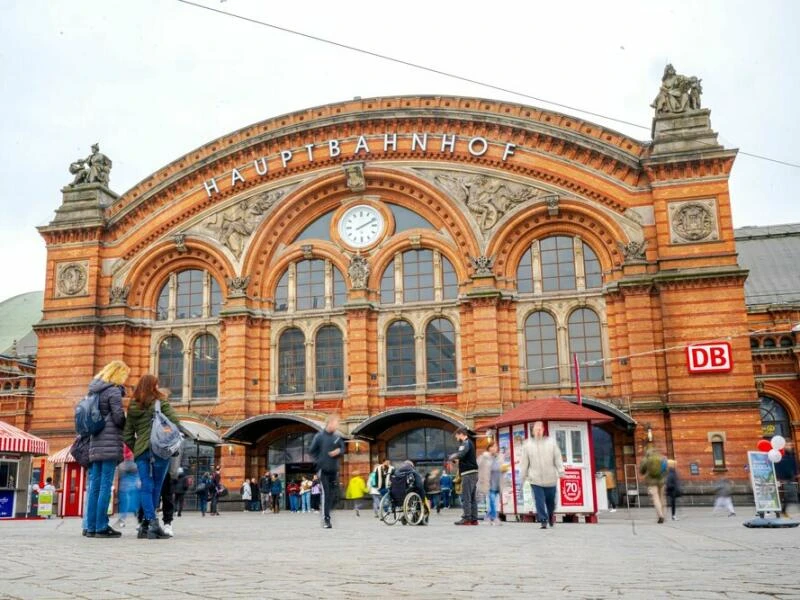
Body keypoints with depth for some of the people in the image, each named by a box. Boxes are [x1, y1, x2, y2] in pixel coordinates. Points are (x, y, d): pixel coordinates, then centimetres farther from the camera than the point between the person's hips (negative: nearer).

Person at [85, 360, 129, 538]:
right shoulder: (114, 391, -8)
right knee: (106, 486, -6)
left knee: (95, 486, 8)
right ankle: (101, 527, -5)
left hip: (95, 444, 8)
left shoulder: (94, 391, 17)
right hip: (110, 444, -8)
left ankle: (91, 527, 10)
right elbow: (119, 418, -12)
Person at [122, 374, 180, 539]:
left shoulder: (132, 408, 12)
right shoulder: (161, 403, -1)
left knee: (146, 487, 3)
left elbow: (127, 436, 12)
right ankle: (147, 524, 5)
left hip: (141, 451, 3)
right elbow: (175, 422, -9)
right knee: (156, 487, 5)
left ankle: (152, 522, -9)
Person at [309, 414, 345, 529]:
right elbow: (312, 450, 1)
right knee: (326, 493, -10)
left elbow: (343, 448, 13)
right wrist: (319, 461, -6)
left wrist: (339, 451, -8)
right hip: (323, 469, -4)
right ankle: (326, 519, -6)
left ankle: (327, 514, 23)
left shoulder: (338, 436, 2)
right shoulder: (319, 436, -7)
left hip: (334, 469, 4)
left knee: (332, 494, 8)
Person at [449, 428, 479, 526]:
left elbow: (460, 454, -24)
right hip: (473, 473, 10)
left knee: (466, 497, -8)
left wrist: (452, 457, -6)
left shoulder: (465, 443, -9)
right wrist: (456, 459, 4)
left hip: (468, 473, -10)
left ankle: (466, 518, -10)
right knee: (473, 497, 9)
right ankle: (474, 519, 10)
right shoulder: (470, 443, 22)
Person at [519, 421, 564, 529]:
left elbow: (557, 458, 1)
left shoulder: (551, 442, 0)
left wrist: (561, 472, -4)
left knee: (551, 500, 12)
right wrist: (523, 476, 5)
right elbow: (524, 462, 4)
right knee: (539, 501, -5)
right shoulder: (527, 444, 0)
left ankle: (551, 515, 38)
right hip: (535, 480, -1)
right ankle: (543, 521, 3)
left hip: (550, 479, 1)